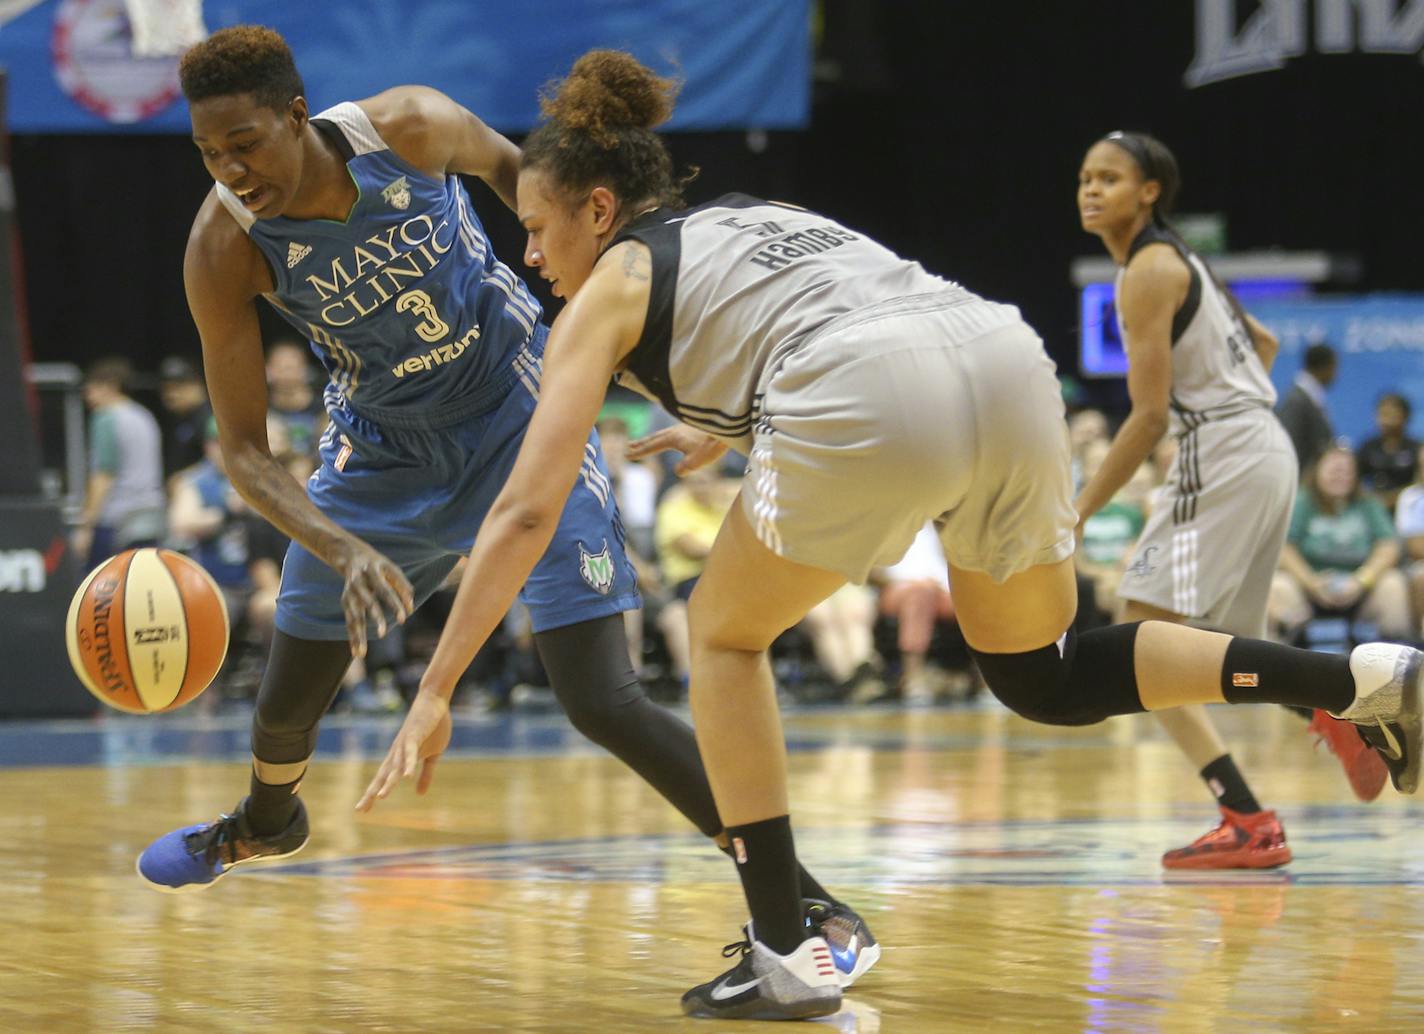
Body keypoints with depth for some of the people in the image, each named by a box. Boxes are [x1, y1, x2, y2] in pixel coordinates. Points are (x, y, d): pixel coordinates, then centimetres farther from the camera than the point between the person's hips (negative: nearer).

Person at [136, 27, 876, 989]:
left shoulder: (411, 127, -27)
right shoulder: (223, 250, -24)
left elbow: (505, 162, -1)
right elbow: (245, 447, -22)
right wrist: (342, 550, -38)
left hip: (520, 422, -3)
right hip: (384, 448, 3)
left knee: (604, 701, -15)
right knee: (287, 699, 13)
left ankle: (808, 903, -8)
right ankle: (267, 824, 51)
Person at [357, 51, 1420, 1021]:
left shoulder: (609, 291, 19)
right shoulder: (756, 215, 36)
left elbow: (527, 511, 14)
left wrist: (436, 692, 17)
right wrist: (728, 429, 64)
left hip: (868, 405, -6)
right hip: (1009, 354, 6)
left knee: (726, 633, 18)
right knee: (1043, 677, 24)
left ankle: (786, 956, 10)